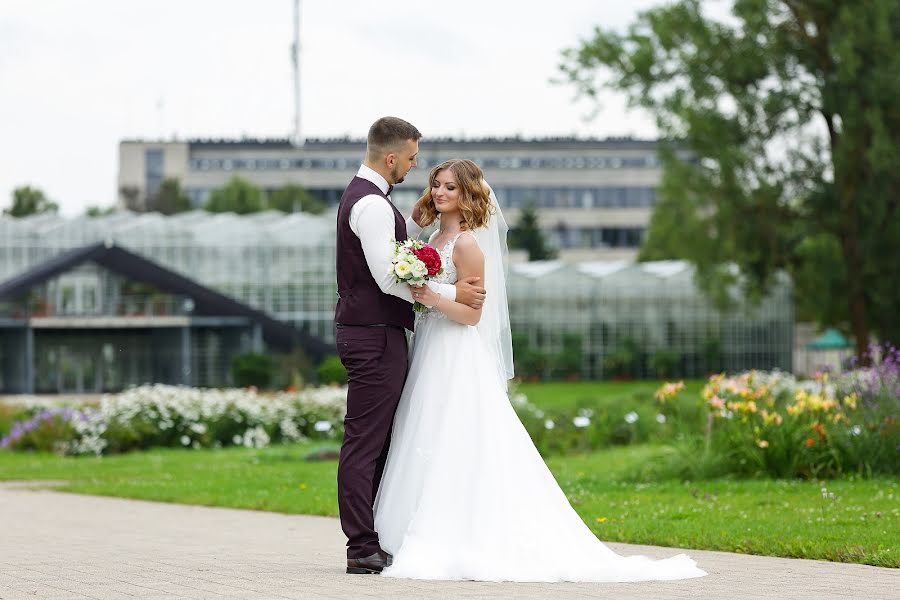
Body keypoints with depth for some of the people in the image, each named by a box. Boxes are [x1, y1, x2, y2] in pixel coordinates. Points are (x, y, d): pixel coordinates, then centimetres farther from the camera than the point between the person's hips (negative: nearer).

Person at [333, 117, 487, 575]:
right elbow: (388, 277, -22)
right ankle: (362, 549, -9)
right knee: (365, 441, -9)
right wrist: (451, 294, -16)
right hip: (374, 336, -11)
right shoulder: (372, 204, -16)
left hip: (375, 334, 11)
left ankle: (369, 541, 16)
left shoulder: (362, 195, 18)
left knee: (377, 442, 13)